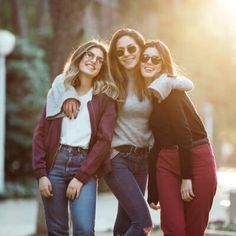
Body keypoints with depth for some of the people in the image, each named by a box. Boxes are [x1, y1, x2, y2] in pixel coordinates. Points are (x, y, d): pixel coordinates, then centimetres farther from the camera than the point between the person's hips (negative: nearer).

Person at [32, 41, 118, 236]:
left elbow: (104, 139, -4)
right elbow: (41, 133, 5)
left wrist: (81, 177, -11)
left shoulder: (105, 97, 4)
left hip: (85, 164, -2)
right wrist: (41, 173, -5)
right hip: (55, 162, 2)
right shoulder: (59, 90, 9)